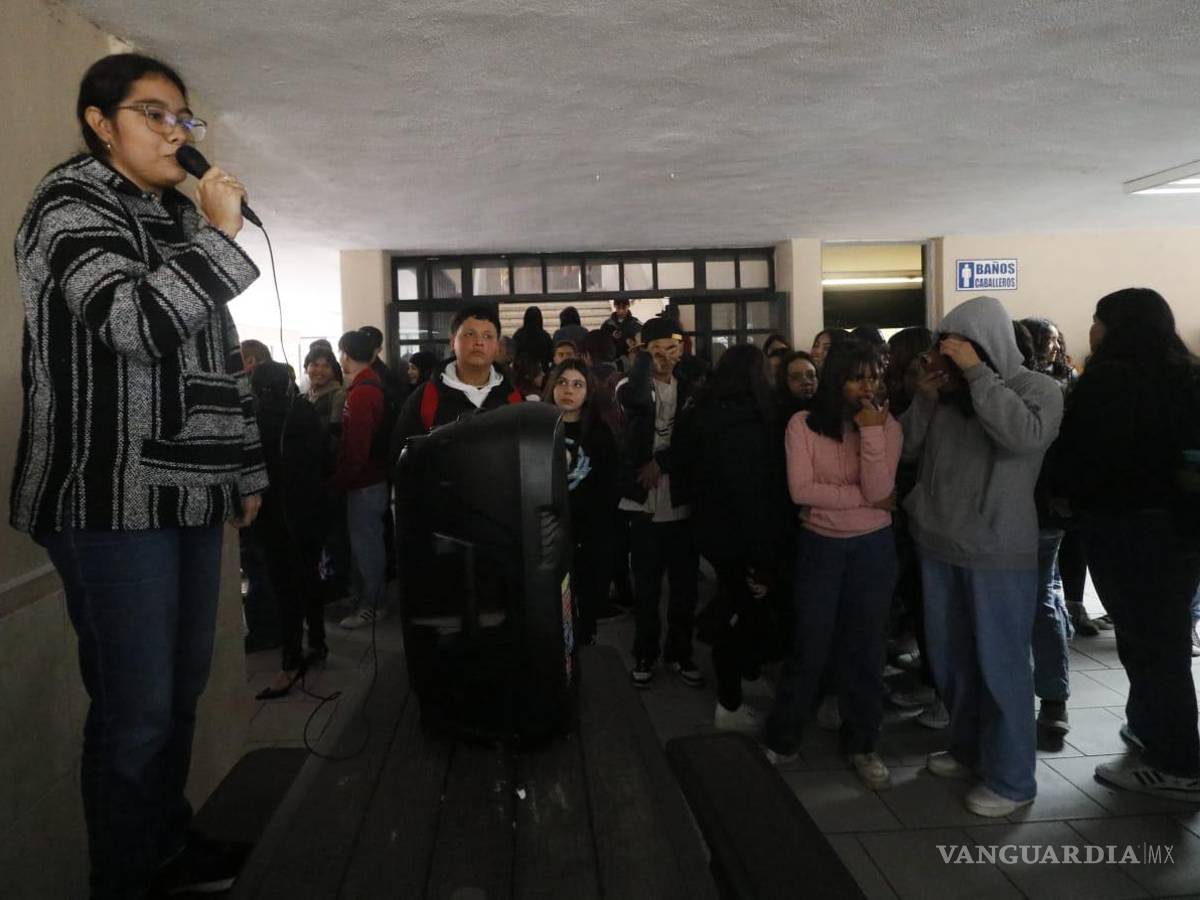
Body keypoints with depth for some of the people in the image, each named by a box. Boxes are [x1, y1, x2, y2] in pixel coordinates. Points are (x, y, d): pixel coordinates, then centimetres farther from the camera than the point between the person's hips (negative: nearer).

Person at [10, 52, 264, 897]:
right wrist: (221, 234, -11)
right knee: (136, 707, -4)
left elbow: (221, 360, 21)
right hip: (112, 497, -7)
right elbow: (135, 322, -20)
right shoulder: (70, 202, -2)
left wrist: (246, 470, 19)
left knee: (183, 686, 13)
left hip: (190, 492, 7)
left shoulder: (181, 219, 20)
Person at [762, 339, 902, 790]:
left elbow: (878, 491, -16)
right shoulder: (803, 424, -7)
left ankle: (862, 744, 28)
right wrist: (867, 498, -14)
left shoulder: (887, 425, -3)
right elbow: (801, 490, -17)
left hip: (873, 547, 2)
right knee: (810, 647, 5)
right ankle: (781, 739, 23)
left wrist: (871, 431, -23)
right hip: (819, 546, -1)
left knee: (865, 648, 11)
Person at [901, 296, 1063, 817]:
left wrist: (977, 372, -22)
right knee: (949, 659, 16)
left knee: (999, 664, 1)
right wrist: (924, 398, -7)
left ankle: (1011, 779, 15)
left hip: (998, 552, -6)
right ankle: (968, 748, 35)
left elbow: (1023, 434, -26)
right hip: (939, 545, 6)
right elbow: (908, 448, 6)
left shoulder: (1037, 388, -5)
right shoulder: (949, 394, 8)